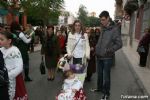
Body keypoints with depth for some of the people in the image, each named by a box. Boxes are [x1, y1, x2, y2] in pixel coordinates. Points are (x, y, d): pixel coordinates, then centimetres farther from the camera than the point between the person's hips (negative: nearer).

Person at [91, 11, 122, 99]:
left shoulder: (115, 29, -12)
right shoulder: (103, 28, 8)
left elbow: (119, 44, -15)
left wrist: (108, 51, -19)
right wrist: (96, 48, 11)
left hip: (107, 57, -6)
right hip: (99, 56, 6)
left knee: (106, 76, 6)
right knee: (99, 74, 20)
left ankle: (106, 93, 24)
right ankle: (99, 88, 40)